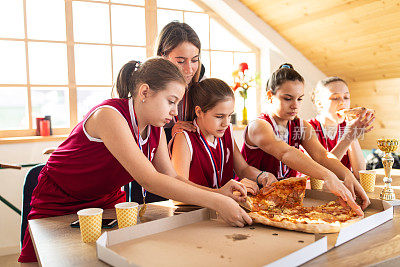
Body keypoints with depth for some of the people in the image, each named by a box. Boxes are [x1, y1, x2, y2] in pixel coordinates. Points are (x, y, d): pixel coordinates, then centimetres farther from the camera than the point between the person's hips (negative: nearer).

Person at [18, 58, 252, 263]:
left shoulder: (155, 128, -6)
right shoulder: (109, 115, -31)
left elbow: (171, 177, -7)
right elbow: (148, 179, -38)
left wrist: (217, 193, -22)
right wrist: (216, 202, -39)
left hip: (108, 201, 6)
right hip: (59, 204, -5)